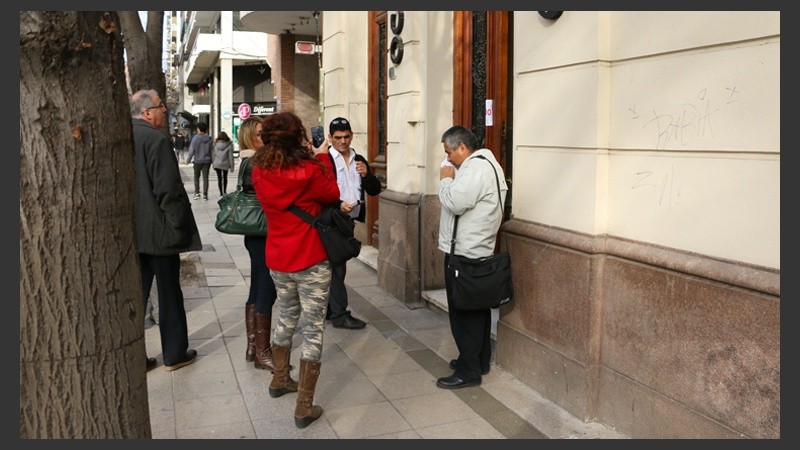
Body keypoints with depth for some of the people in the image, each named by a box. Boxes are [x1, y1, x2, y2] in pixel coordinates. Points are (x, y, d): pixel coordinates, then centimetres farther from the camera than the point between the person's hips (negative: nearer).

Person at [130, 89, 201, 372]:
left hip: (129, 232, 7)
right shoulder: (156, 139, -17)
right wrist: (180, 225, -11)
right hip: (157, 231, -7)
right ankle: (174, 354, 19)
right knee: (169, 295, 7)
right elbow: (169, 189, -21)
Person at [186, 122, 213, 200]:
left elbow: (191, 150, -8)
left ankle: (197, 193, 8)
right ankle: (205, 194, 3)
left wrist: (188, 160, 2)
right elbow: (212, 149, 1)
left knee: (196, 177, 13)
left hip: (198, 161, -2)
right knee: (205, 177, 5)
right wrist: (211, 160, 11)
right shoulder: (209, 139, -2)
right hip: (207, 161, 2)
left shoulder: (196, 138, -10)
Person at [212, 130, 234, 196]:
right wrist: (231, 165, -1)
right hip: (225, 164, 0)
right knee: (225, 178, 20)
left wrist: (213, 163, 10)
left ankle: (221, 193, 0)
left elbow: (213, 154, 1)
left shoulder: (216, 144, -4)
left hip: (217, 164, 0)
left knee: (219, 178, 3)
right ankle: (224, 191, 26)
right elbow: (231, 156, -7)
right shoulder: (229, 145, -9)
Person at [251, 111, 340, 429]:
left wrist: (309, 159, 10)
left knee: (286, 319, 25)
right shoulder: (309, 171, -20)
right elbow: (332, 195, -2)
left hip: (277, 259, 6)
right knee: (313, 330, 3)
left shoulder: (260, 172, -4)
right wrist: (322, 158, 5)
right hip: (310, 261, -6)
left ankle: (279, 380, 42)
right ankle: (304, 407, 8)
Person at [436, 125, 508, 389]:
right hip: (478, 250, 11)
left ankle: (468, 372, 6)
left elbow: (455, 203, -26)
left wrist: (446, 179, -12)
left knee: (464, 312, -3)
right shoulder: (485, 163, 16)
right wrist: (451, 179, 6)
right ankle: (480, 361, 30)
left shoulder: (475, 167, -18)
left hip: (464, 252, -11)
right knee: (477, 309, 18)